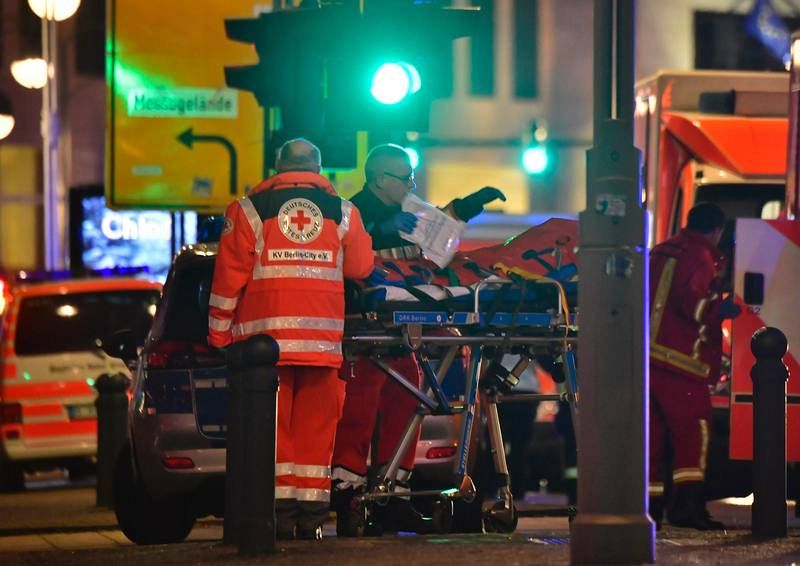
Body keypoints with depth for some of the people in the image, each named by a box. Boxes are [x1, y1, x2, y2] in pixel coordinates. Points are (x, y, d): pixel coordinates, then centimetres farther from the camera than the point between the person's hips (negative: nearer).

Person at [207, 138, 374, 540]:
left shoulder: (248, 210, 5)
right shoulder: (342, 212, 9)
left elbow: (228, 277, 2)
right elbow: (361, 267, 14)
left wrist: (219, 332, 8)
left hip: (265, 336, -1)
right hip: (323, 337, 1)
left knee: (271, 425, 1)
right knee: (316, 426, 5)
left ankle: (279, 511, -4)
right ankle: (311, 515, 2)